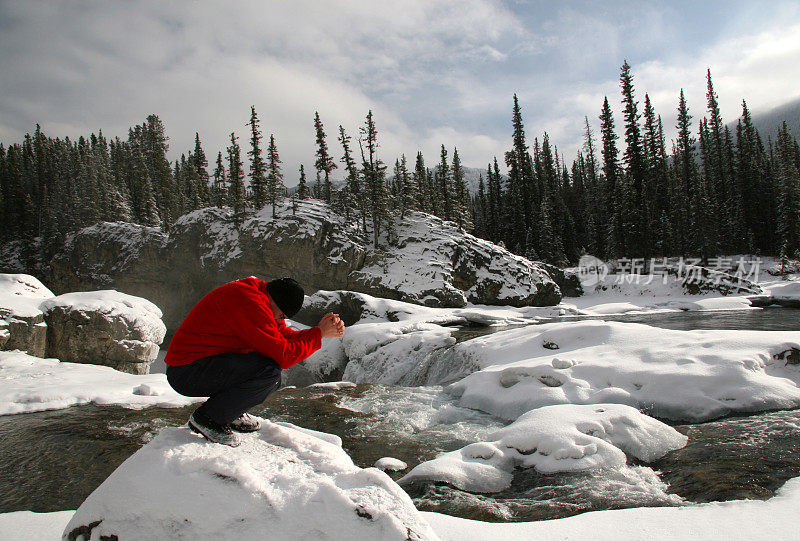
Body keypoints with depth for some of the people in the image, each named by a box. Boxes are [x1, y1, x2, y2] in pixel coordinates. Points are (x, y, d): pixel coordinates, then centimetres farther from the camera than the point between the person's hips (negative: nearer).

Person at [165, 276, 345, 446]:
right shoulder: (250, 303, -25)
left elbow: (286, 337, 9)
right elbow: (283, 355, -25)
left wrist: (326, 329, -2)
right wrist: (319, 333, -14)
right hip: (186, 372, -10)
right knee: (269, 371, -25)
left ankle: (230, 412, 15)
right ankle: (207, 418, -9)